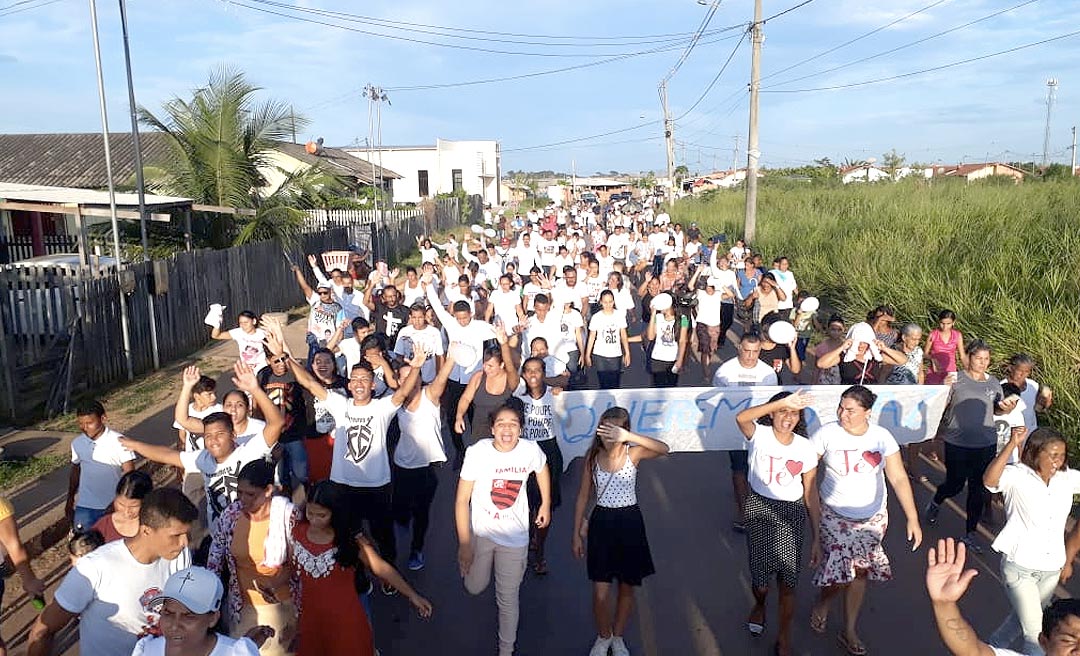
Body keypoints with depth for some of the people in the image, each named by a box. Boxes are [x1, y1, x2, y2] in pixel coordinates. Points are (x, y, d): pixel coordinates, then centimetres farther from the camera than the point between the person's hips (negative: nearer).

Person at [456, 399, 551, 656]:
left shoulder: (531, 450, -18)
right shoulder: (477, 452, -24)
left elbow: (542, 470, 7)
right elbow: (462, 500, -18)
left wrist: (546, 505, 15)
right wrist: (464, 544, -17)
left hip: (515, 535, 0)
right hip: (480, 531, 0)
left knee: (508, 598, 8)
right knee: (475, 587, 17)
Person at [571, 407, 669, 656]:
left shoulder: (633, 453, -12)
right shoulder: (593, 457, -6)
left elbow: (664, 449, -32)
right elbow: (583, 497, 2)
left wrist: (628, 436, -42)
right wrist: (577, 534, 3)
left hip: (629, 522, 0)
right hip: (601, 522, 1)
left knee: (627, 587, 14)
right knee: (601, 591, 0)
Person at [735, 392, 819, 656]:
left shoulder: (805, 448, -5)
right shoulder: (760, 435, -12)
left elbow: (809, 491, 3)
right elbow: (741, 418, -35)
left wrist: (816, 528, 3)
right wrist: (781, 401, -41)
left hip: (791, 512, 1)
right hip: (759, 508, -1)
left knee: (788, 580, 1)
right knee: (761, 574, 5)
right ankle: (759, 606, 43)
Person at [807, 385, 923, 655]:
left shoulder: (882, 437, -9)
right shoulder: (826, 434, -15)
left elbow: (899, 478, -8)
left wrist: (913, 519, -13)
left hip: (873, 517, 3)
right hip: (835, 515, -2)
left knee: (860, 572, 10)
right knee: (841, 572, -8)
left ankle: (850, 632, 28)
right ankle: (822, 603, 27)